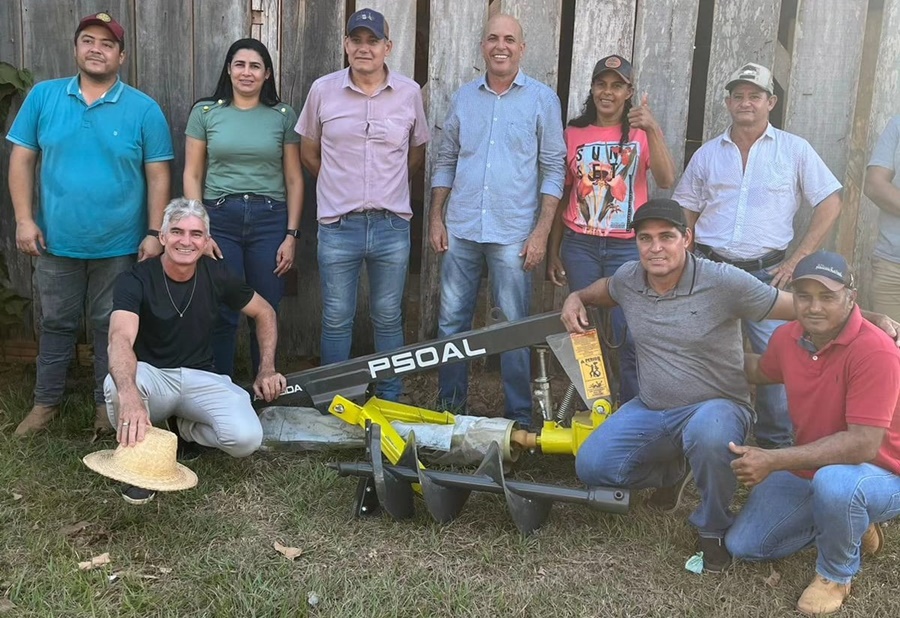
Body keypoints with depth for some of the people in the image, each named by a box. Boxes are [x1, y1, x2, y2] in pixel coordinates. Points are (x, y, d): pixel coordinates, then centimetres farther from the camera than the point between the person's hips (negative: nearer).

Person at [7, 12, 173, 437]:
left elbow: (158, 176, -3)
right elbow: (22, 159, 3)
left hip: (120, 244, -1)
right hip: (57, 241, 2)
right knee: (57, 324, 15)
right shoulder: (43, 97, 1)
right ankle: (45, 403, 29)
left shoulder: (144, 109, -4)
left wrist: (154, 233, -8)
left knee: (111, 327, 11)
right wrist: (24, 219, -4)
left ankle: (108, 405, 26)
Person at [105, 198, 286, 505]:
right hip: (152, 375, -2)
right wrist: (129, 394, -56)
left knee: (247, 438, -25)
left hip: (201, 378, 3)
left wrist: (267, 370, 2)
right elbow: (120, 338, -36)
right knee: (117, 384, -39)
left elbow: (265, 313, 13)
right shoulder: (135, 280, -16)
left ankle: (187, 428, 10)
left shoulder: (216, 275, -3)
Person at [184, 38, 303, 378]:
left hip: (270, 221, 0)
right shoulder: (205, 112, 7)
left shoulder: (283, 115, 7)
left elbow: (294, 179, 7)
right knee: (221, 316, 0)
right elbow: (192, 175, 5)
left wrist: (291, 234, 0)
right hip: (219, 219, 0)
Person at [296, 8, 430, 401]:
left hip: (392, 225, 1)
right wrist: (342, 185, 12)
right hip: (338, 225, 0)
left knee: (388, 320, 10)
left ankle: (390, 404, 23)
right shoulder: (323, 90, 0)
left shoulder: (409, 93, 2)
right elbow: (308, 154, 11)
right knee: (336, 320, 8)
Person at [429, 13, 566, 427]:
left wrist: (542, 231, -8)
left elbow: (554, 169, -1)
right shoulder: (464, 97, 10)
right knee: (451, 321, 9)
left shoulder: (542, 99, 1)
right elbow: (446, 161, 15)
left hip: (513, 234, -3)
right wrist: (436, 218, 8)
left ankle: (519, 416, 14)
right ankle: (450, 406, 23)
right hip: (460, 230, 3)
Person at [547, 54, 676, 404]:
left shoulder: (641, 134, 4)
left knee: (629, 337, -6)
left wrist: (652, 129, -24)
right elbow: (561, 195, 12)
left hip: (627, 247, -2)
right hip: (579, 246, 2)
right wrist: (553, 252, 9)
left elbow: (666, 181, -14)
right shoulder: (574, 134, 9)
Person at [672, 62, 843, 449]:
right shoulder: (708, 154, 11)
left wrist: (796, 261, -3)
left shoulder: (794, 150, 5)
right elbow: (684, 214, 15)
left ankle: (777, 443, 9)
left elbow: (830, 205, 4)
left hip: (765, 273, -2)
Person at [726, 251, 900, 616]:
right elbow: (762, 372, 19)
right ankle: (849, 525, 22)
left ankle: (836, 574, -8)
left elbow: (863, 445, -35)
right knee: (743, 545, 5)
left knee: (833, 482, -41)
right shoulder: (787, 338, -7)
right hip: (811, 466, 7)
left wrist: (774, 461, -36)